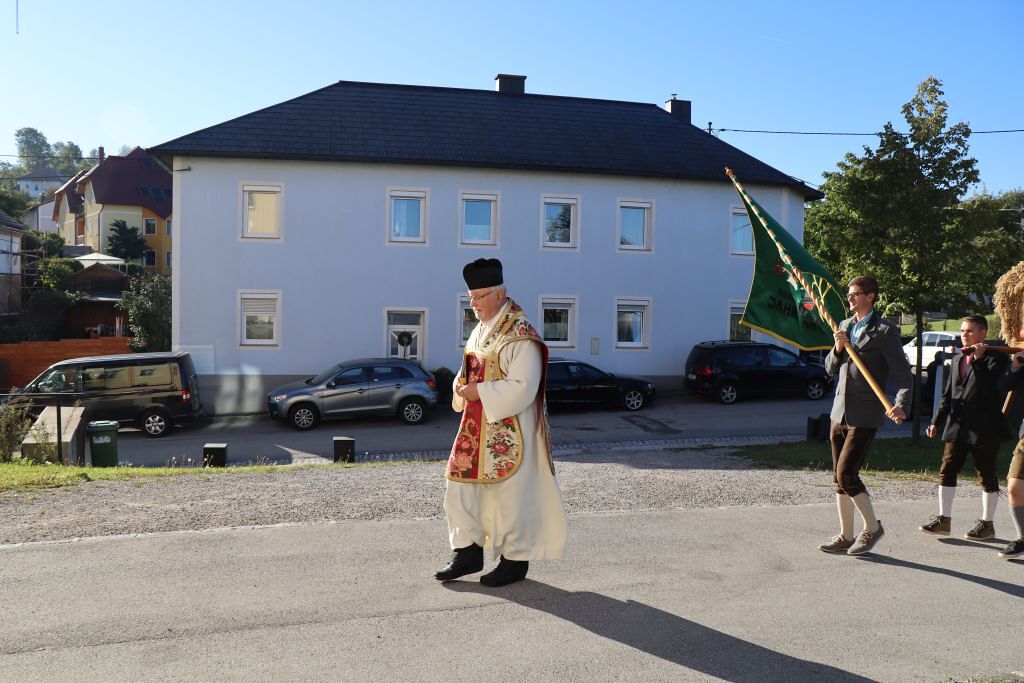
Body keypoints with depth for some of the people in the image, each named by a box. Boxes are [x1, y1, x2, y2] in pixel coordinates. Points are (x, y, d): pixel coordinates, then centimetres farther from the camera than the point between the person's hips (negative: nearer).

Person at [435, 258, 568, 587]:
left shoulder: (520, 335, -16)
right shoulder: (481, 329, 11)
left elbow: (523, 387, -22)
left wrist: (479, 392, -20)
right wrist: (461, 385, 0)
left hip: (508, 431, -8)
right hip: (476, 427, 9)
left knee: (510, 494, 3)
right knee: (461, 485, 10)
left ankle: (516, 559, 19)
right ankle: (469, 553, 22)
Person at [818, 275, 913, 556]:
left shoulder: (885, 331, -8)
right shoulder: (845, 326, 13)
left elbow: (904, 375, -13)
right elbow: (830, 368, 16)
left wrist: (900, 405, -30)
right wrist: (838, 349, -5)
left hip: (864, 416, -7)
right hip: (840, 413, 7)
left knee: (846, 475, -11)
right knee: (839, 479, 10)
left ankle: (872, 527, 11)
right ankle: (846, 536, 22)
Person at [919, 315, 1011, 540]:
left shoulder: (996, 358, -6)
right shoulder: (957, 358, 15)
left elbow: (990, 387, -22)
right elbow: (947, 393, 17)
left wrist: (979, 360, -24)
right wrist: (937, 421, 13)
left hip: (984, 428, -6)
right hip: (957, 427, 7)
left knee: (987, 476, 5)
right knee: (947, 471, 5)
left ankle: (987, 523, 17)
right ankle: (943, 519, 12)